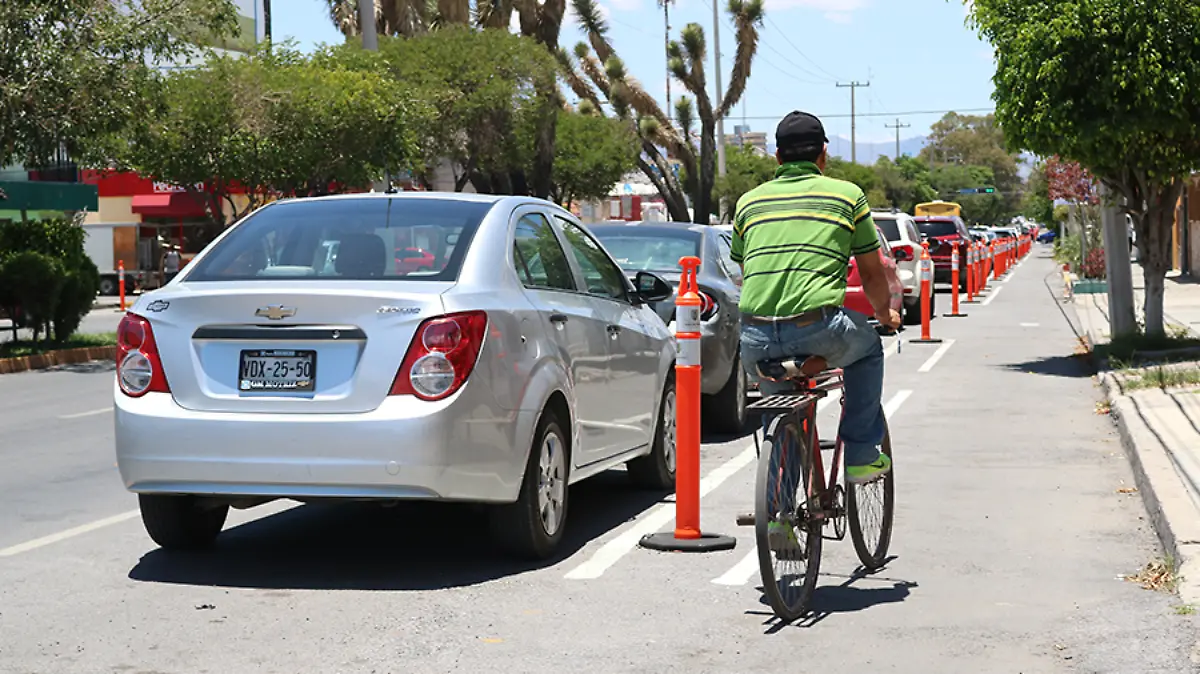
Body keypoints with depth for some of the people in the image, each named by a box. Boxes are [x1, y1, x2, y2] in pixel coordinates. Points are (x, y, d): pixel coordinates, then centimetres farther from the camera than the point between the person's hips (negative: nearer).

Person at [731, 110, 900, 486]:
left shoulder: (749, 201, 19)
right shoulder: (848, 195, 13)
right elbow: (872, 275, 20)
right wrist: (885, 313, 41)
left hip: (757, 342, 3)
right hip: (820, 332, -2)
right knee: (868, 349, 31)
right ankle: (861, 455, 27)